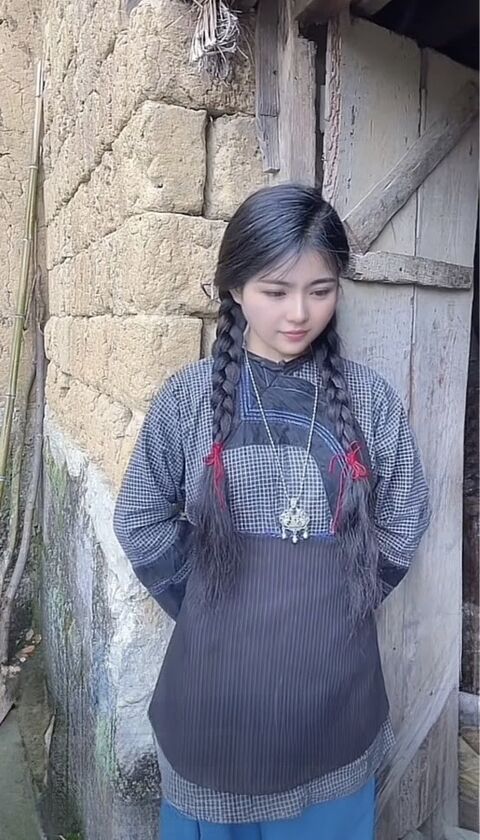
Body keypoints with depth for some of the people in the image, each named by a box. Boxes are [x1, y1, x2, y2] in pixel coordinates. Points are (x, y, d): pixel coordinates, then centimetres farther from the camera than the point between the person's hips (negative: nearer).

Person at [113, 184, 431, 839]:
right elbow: (141, 525, -3)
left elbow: (403, 522, 2)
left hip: (334, 686, 1)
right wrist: (209, 607, -1)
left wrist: (338, 603, 3)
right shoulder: (189, 396, -9)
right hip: (218, 686, 0)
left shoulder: (369, 398, -6)